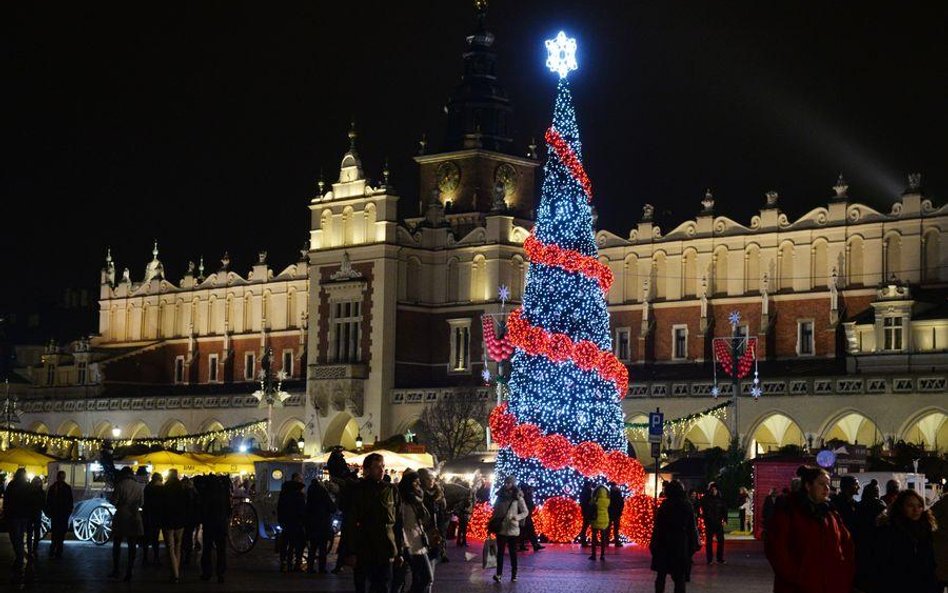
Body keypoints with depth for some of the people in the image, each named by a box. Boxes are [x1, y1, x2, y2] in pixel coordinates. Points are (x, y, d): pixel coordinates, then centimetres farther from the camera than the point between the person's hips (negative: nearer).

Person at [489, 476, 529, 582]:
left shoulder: (518, 497, -2)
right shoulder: (501, 495, 9)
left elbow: (525, 512, -1)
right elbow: (496, 511, 15)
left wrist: (517, 517, -20)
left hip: (512, 528, -3)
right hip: (501, 528, 3)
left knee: (513, 551, 3)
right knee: (500, 551, -3)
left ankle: (514, 574, 10)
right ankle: (498, 573, -7)